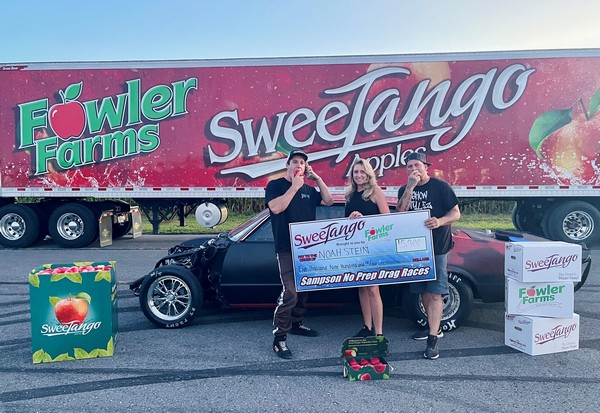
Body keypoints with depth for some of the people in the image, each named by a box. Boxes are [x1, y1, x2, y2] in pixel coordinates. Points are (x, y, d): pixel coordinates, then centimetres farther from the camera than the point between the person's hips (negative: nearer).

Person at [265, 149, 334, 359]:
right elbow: (276, 207, -18)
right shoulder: (275, 185, -2)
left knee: (303, 289, 14)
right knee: (289, 293, -16)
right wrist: (294, 187, -16)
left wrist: (318, 179, 1)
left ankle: (296, 323, 32)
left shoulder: (309, 189, 16)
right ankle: (279, 338, -9)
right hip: (286, 249, -7)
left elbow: (328, 201, 9)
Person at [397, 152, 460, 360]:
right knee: (423, 290, 14)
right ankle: (434, 327, 31)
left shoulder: (441, 186, -4)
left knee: (435, 292, -10)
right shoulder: (405, 190, 9)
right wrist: (410, 187, -17)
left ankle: (432, 339, -10)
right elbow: (400, 212, -7)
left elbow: (456, 213, -5)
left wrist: (440, 221, -25)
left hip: (437, 247, -5)